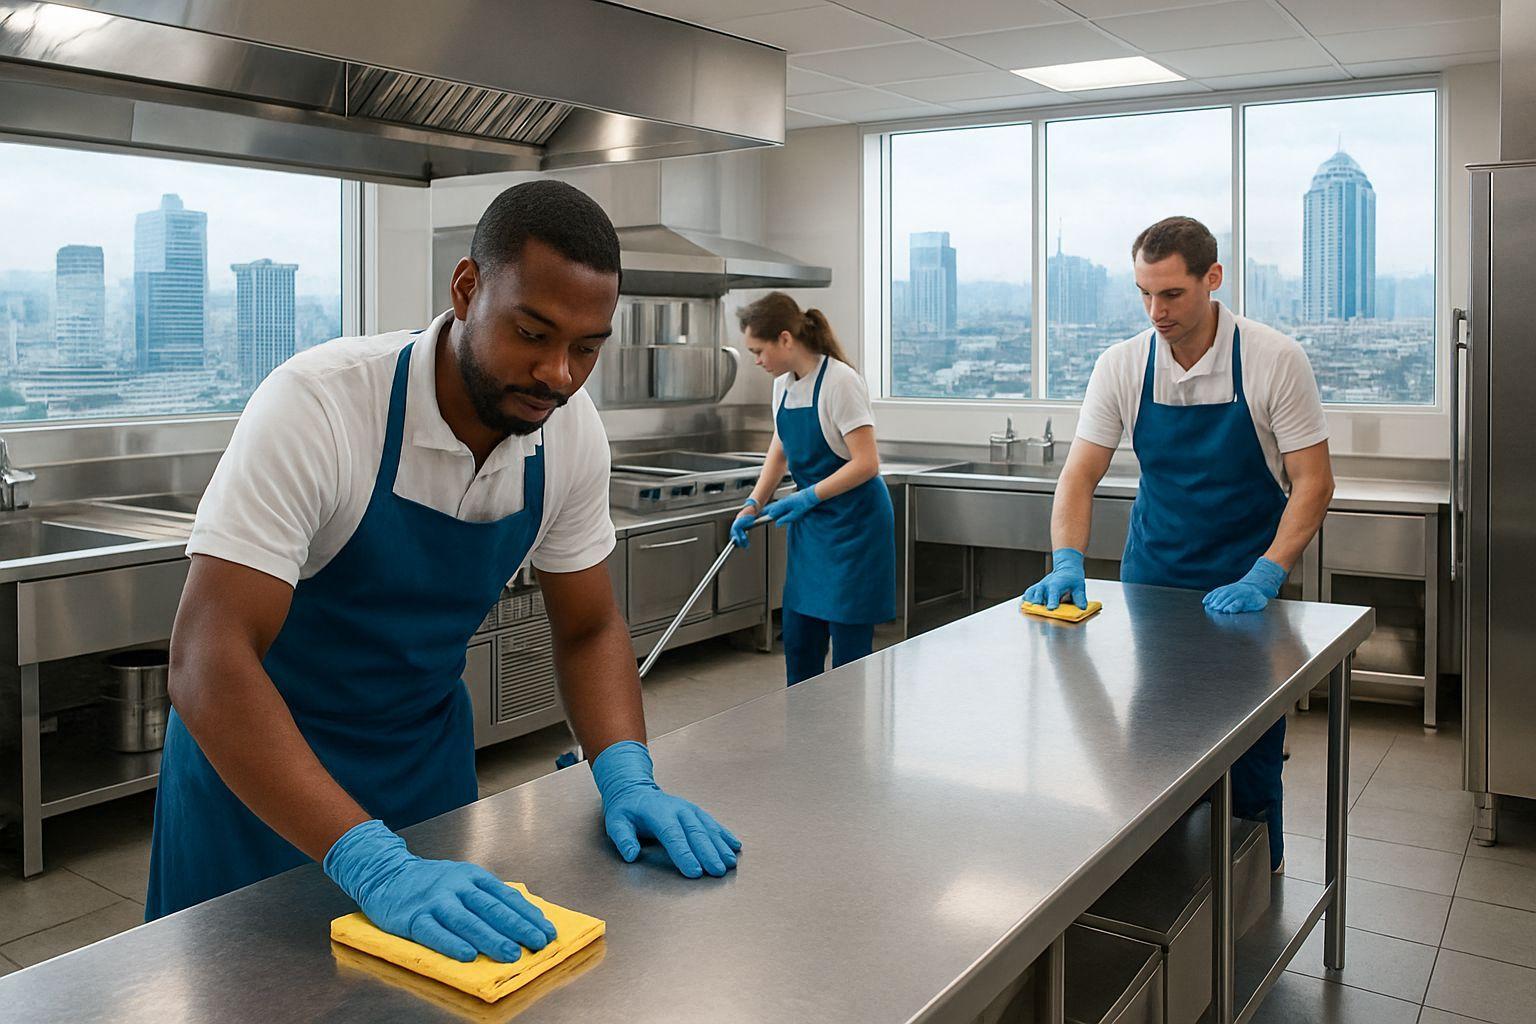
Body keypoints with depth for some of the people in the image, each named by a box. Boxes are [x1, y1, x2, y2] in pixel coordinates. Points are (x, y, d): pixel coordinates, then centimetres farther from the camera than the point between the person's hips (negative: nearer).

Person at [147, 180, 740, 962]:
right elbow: (208, 661, -35)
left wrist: (629, 778, -20)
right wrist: (372, 864, -43)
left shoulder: (572, 431, -13)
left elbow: (587, 629, -3)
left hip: (429, 750, 4)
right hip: (257, 757, -4)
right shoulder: (317, 404, -30)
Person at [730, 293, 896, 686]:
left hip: (852, 524, -8)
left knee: (849, 646, -2)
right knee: (798, 641, 11)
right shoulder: (783, 384, 6)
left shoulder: (839, 381, -19)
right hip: (810, 525, 8)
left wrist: (808, 497, -21)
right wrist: (753, 505, 8)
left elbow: (866, 464, -21)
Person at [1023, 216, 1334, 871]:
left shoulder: (1274, 361, -13)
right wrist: (1066, 563, -22)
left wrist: (1264, 579, -21)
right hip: (1151, 580, 3)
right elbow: (1080, 477, -6)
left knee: (1248, 761, 2)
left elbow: (1313, 482, -10)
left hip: (1245, 588, -2)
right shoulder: (1122, 365, -6)